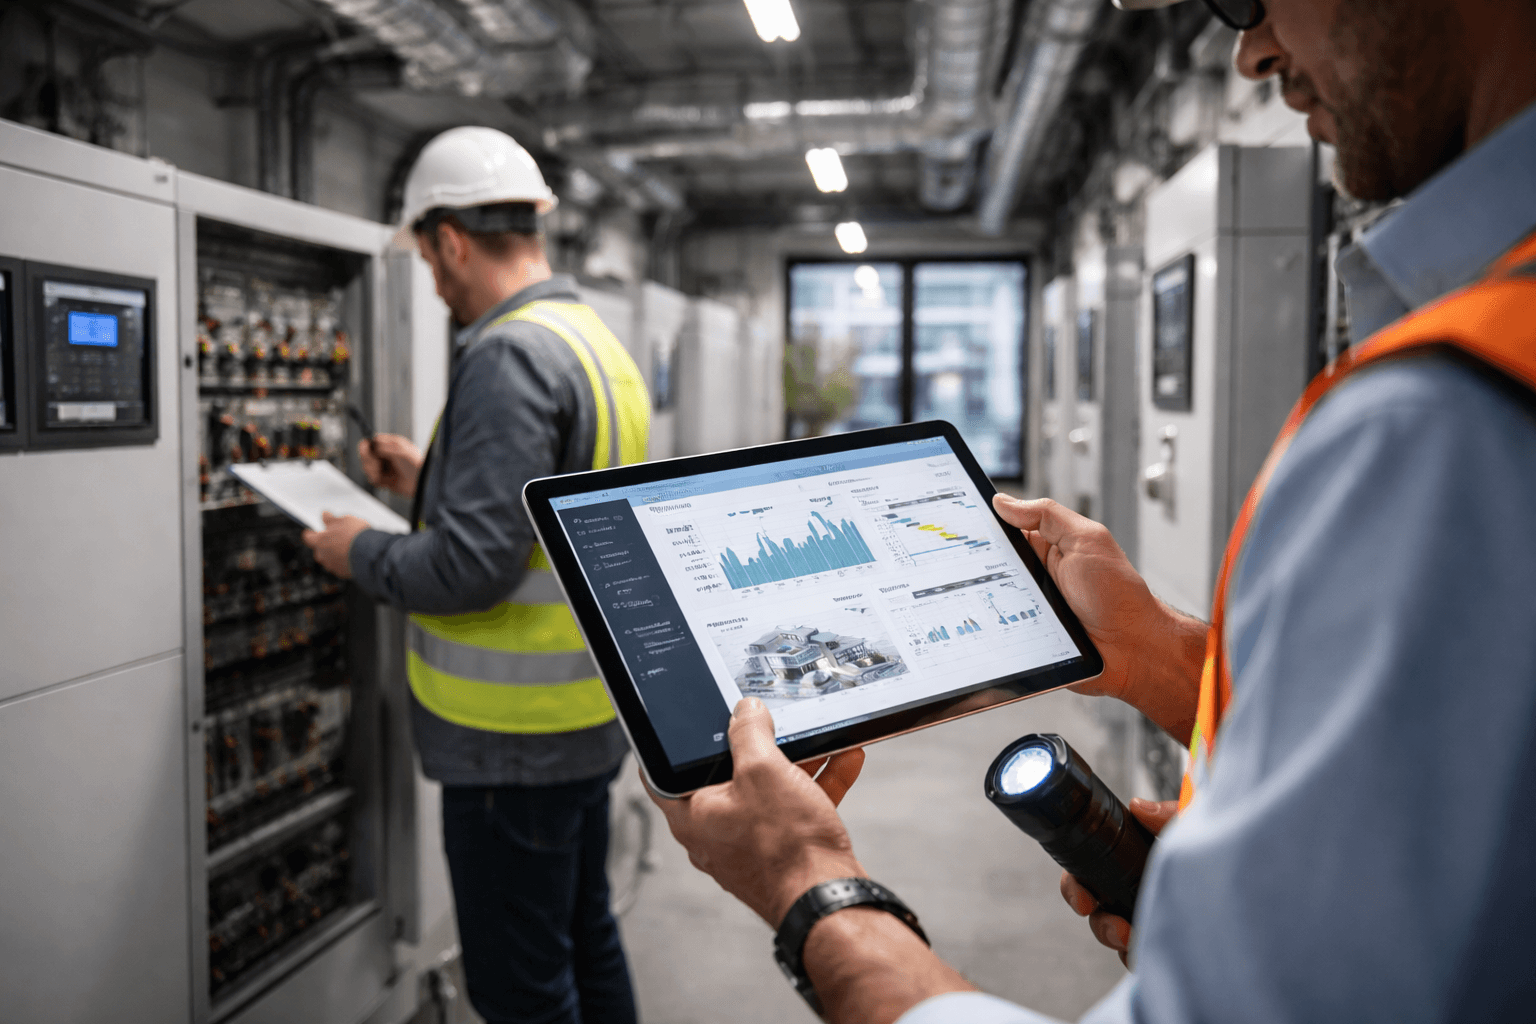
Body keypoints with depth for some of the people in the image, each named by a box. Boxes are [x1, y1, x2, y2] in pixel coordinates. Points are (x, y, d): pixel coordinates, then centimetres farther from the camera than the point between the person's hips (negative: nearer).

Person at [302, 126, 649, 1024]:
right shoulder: (598, 342, 10)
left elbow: (472, 568, -26)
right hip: (588, 714, 10)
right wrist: (429, 482, 20)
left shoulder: (509, 354, -20)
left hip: (515, 744, -10)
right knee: (587, 943, 22)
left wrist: (363, 554, -8)